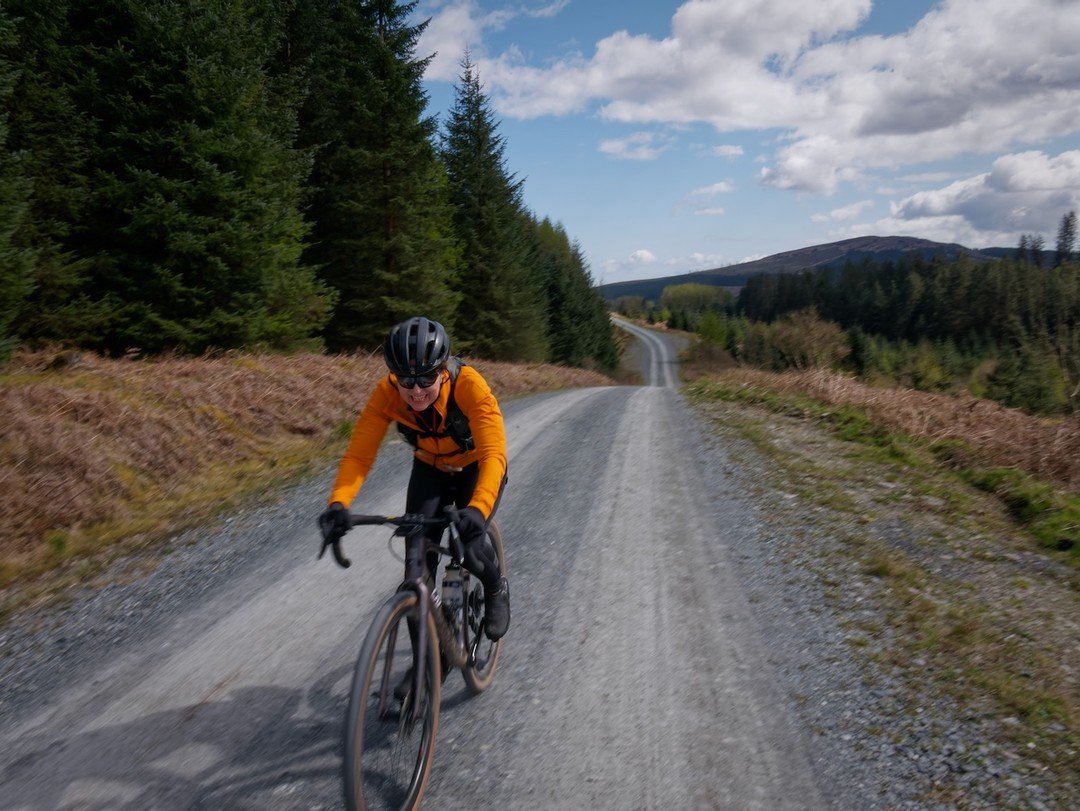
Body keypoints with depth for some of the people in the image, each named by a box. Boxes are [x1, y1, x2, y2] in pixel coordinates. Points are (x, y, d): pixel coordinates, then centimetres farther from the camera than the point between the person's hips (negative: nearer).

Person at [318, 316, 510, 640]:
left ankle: (496, 590, 14)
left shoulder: (468, 386, -36)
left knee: (470, 543, -22)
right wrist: (338, 503, -48)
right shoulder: (387, 393, -27)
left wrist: (478, 508, -61)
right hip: (430, 469, 3)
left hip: (476, 468, -2)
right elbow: (358, 453, -30)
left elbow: (493, 455, -44)